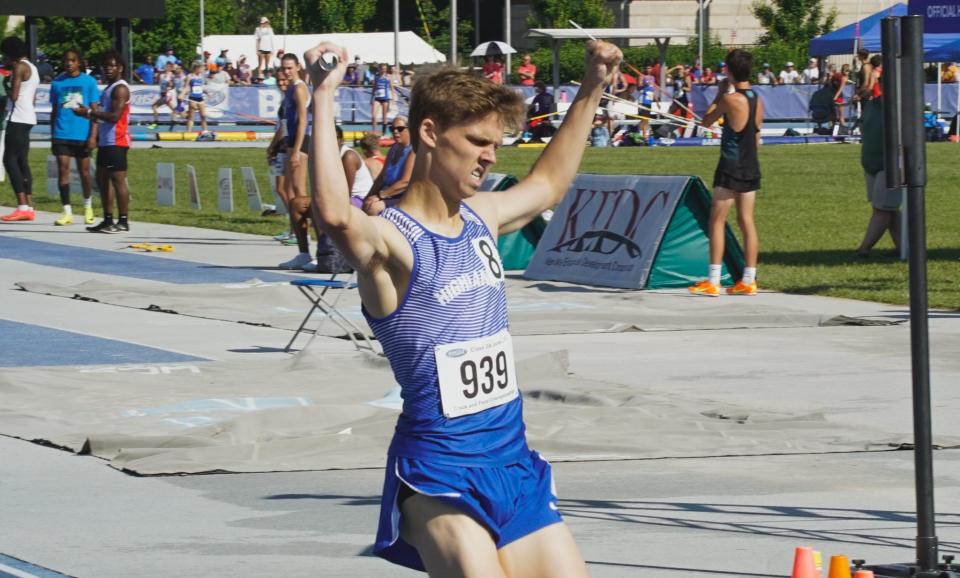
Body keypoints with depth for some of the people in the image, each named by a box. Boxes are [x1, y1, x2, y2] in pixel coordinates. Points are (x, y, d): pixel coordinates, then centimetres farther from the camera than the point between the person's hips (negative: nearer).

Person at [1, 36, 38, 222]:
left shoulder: (19, 67, -10)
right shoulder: (32, 68, 21)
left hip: (17, 119, -10)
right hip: (28, 118, 10)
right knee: (22, 162, 10)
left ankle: (22, 206, -19)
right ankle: (29, 207, 7)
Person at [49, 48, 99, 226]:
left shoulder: (89, 81, 1)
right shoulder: (57, 83, 7)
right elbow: (54, 111, 12)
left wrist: (93, 136, -8)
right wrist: (52, 137, 10)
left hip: (82, 134, -1)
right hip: (61, 135, 1)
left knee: (84, 171, 9)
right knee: (63, 170, -6)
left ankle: (88, 207, 30)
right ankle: (67, 212, -4)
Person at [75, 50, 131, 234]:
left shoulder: (120, 89, -12)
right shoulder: (109, 88, 20)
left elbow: (114, 116, -21)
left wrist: (90, 113, -18)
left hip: (116, 141, -11)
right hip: (105, 141, 11)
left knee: (118, 179, -9)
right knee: (102, 179, 12)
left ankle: (123, 222, -8)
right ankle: (108, 220, 16)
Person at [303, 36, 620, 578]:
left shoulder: (481, 219, 11)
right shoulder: (391, 240, -13)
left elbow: (547, 186, 33)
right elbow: (337, 215, -37)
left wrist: (591, 92, 33)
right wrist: (324, 99, -35)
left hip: (516, 466, 8)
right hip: (440, 474, -8)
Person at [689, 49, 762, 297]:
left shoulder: (730, 99, -16)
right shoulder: (757, 100, 6)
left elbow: (706, 120, -3)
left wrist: (719, 94, 6)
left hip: (731, 167, -7)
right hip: (752, 167, 7)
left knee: (717, 221, -2)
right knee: (746, 221, 9)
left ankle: (713, 281, -5)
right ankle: (748, 281, 9)